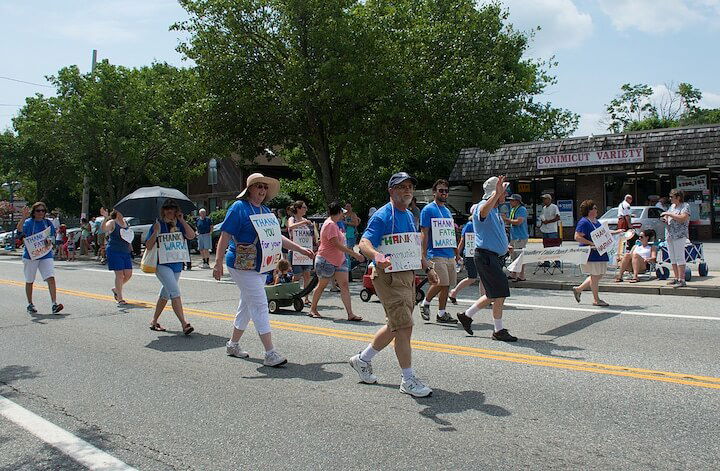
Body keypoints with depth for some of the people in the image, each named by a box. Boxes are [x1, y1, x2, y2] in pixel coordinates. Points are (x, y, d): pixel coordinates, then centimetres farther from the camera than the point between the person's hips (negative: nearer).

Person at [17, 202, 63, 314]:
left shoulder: (48, 223, 8)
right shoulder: (29, 222, -3)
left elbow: (52, 237, 14)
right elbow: (20, 229, -22)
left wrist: (50, 241, -8)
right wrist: (24, 217, -36)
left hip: (46, 255, 2)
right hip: (30, 255, -2)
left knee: (51, 278, -13)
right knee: (29, 281, 10)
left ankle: (54, 304, -18)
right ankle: (30, 305, 25)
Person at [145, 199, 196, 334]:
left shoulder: (179, 224, 8)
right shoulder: (158, 224, -3)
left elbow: (191, 236, -8)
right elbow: (148, 245, -5)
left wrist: (182, 221, -10)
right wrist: (156, 232, -19)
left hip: (177, 264, 5)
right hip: (162, 264, -5)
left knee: (165, 293, 16)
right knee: (175, 292, -16)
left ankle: (154, 322, 31)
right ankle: (184, 324, -20)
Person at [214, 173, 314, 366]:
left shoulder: (265, 211, 14)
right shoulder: (239, 208, -10)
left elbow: (276, 236, 20)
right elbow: (225, 236, -13)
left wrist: (300, 249, 17)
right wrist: (218, 262, -19)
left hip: (260, 267, 8)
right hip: (242, 266, -8)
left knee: (247, 305, 16)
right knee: (260, 305, -11)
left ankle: (233, 345, 31)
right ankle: (270, 354, -10)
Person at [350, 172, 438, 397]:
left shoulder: (409, 215, 16)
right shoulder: (382, 216, -11)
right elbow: (364, 242, -23)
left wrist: (428, 268, 22)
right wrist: (377, 256, -42)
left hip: (408, 276, 9)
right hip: (389, 277, -9)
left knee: (395, 326, 16)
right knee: (404, 327, -9)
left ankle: (362, 360, 34)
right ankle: (408, 380, 4)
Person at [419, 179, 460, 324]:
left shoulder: (447, 211, 20)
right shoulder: (428, 210, -3)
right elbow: (424, 233, -8)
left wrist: (457, 253, 20)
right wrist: (423, 255, -13)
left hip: (450, 254, 7)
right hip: (436, 254, -7)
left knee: (447, 284, 5)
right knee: (441, 282, -14)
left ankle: (441, 314, 13)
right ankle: (425, 303, 9)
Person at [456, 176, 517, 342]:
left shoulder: (495, 210, 19)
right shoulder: (482, 207, -13)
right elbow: (484, 212, -41)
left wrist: (505, 246, 23)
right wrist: (497, 193, -52)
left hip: (496, 257, 10)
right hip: (486, 256, -10)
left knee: (493, 295, 14)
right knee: (501, 293, -7)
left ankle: (466, 315, 26)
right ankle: (498, 330, 5)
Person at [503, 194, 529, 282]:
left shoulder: (522, 209, -11)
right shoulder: (512, 209, 18)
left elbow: (518, 221, -22)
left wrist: (507, 219, -14)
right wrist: (505, 219, 5)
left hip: (520, 237, -10)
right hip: (513, 237, 10)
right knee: (514, 256, 13)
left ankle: (521, 276, -4)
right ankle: (513, 275, 20)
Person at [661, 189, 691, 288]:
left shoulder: (685, 206, -5)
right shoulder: (672, 206, 18)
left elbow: (682, 218, -21)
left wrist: (668, 214, -17)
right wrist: (665, 219, 5)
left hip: (680, 236, -8)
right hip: (669, 235, 8)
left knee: (679, 258, -8)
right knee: (672, 258, 10)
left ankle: (682, 280, -6)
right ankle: (676, 278, 17)